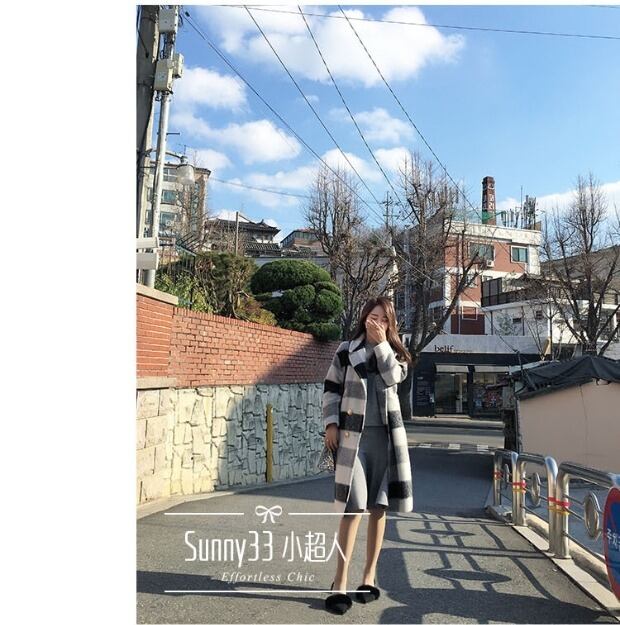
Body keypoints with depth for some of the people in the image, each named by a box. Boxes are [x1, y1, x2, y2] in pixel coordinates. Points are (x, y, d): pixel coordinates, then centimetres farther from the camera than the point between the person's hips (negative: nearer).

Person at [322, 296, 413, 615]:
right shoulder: (346, 350, 4)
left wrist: (381, 341, -10)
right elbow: (331, 388, 4)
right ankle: (340, 583, 0)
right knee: (353, 508, -8)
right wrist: (331, 424, -5)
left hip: (385, 435, 3)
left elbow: (392, 376, -11)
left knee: (378, 507, 8)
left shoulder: (395, 353, 11)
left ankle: (369, 575, 21)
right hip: (353, 435, -3)